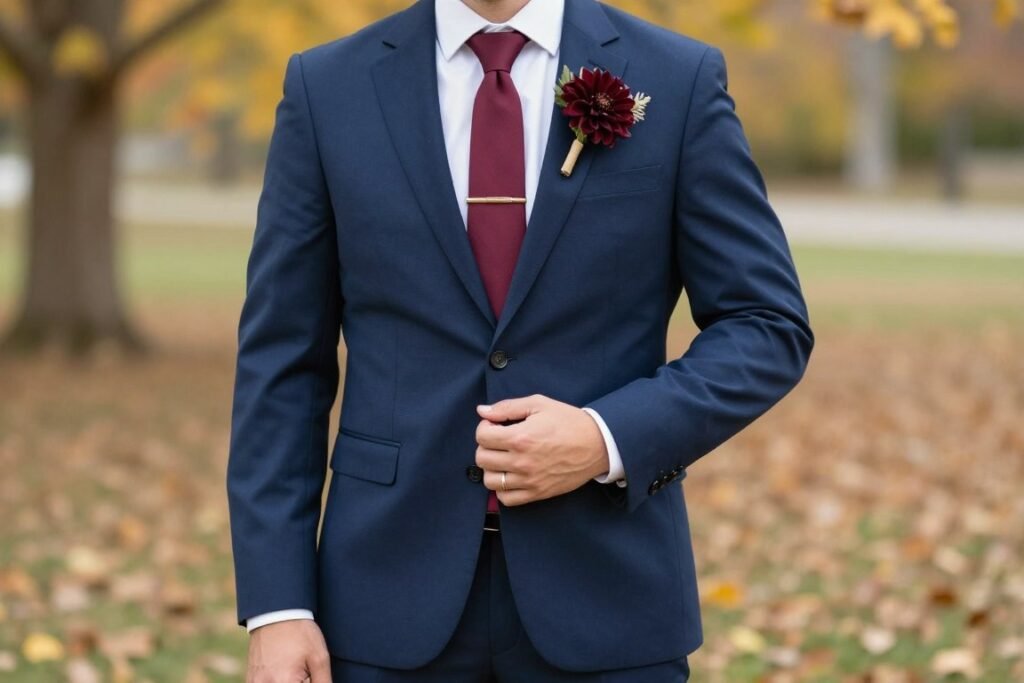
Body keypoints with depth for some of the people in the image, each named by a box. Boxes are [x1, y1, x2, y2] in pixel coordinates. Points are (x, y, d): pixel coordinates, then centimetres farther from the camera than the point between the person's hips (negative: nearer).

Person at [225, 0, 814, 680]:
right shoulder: (326, 87, 2)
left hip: (605, 587, 0)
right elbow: (282, 363, 2)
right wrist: (276, 607, -5)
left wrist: (608, 442, -15)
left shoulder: (679, 80, 0)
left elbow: (768, 328, 1)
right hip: (395, 594, 1)